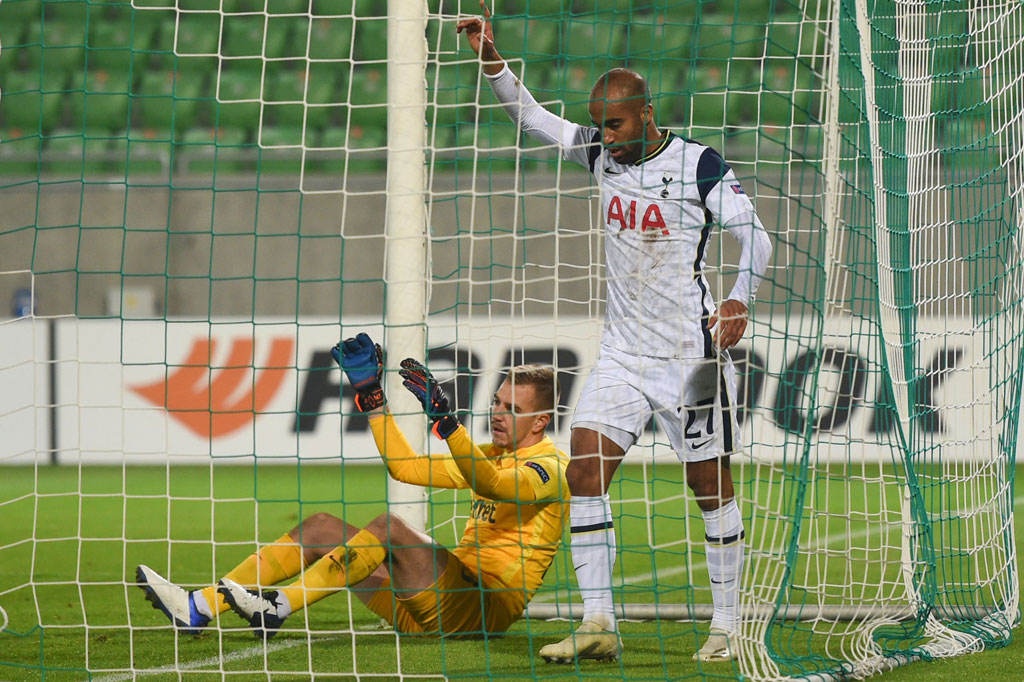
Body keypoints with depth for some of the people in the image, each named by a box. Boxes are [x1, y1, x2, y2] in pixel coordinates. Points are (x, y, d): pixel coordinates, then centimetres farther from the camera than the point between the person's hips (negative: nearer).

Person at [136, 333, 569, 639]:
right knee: (321, 528, 0)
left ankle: (278, 609, -36)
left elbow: (490, 484, -26)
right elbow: (405, 467, 22)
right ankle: (199, 607, -13)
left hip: (486, 609, -9)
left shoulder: (549, 466, -5)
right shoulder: (489, 455, 22)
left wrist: (444, 416, -36)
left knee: (389, 528, -30)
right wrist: (371, 394, 16)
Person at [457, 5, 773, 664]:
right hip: (623, 353, 5)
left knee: (711, 484, 0)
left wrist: (739, 300, -25)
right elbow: (530, 115, 12)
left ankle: (727, 628, 10)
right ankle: (598, 624, -7)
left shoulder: (700, 165, -10)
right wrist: (491, 56, -1)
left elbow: (754, 235, -10)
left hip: (690, 354, -5)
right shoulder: (602, 152, 6)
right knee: (585, 466, -8)